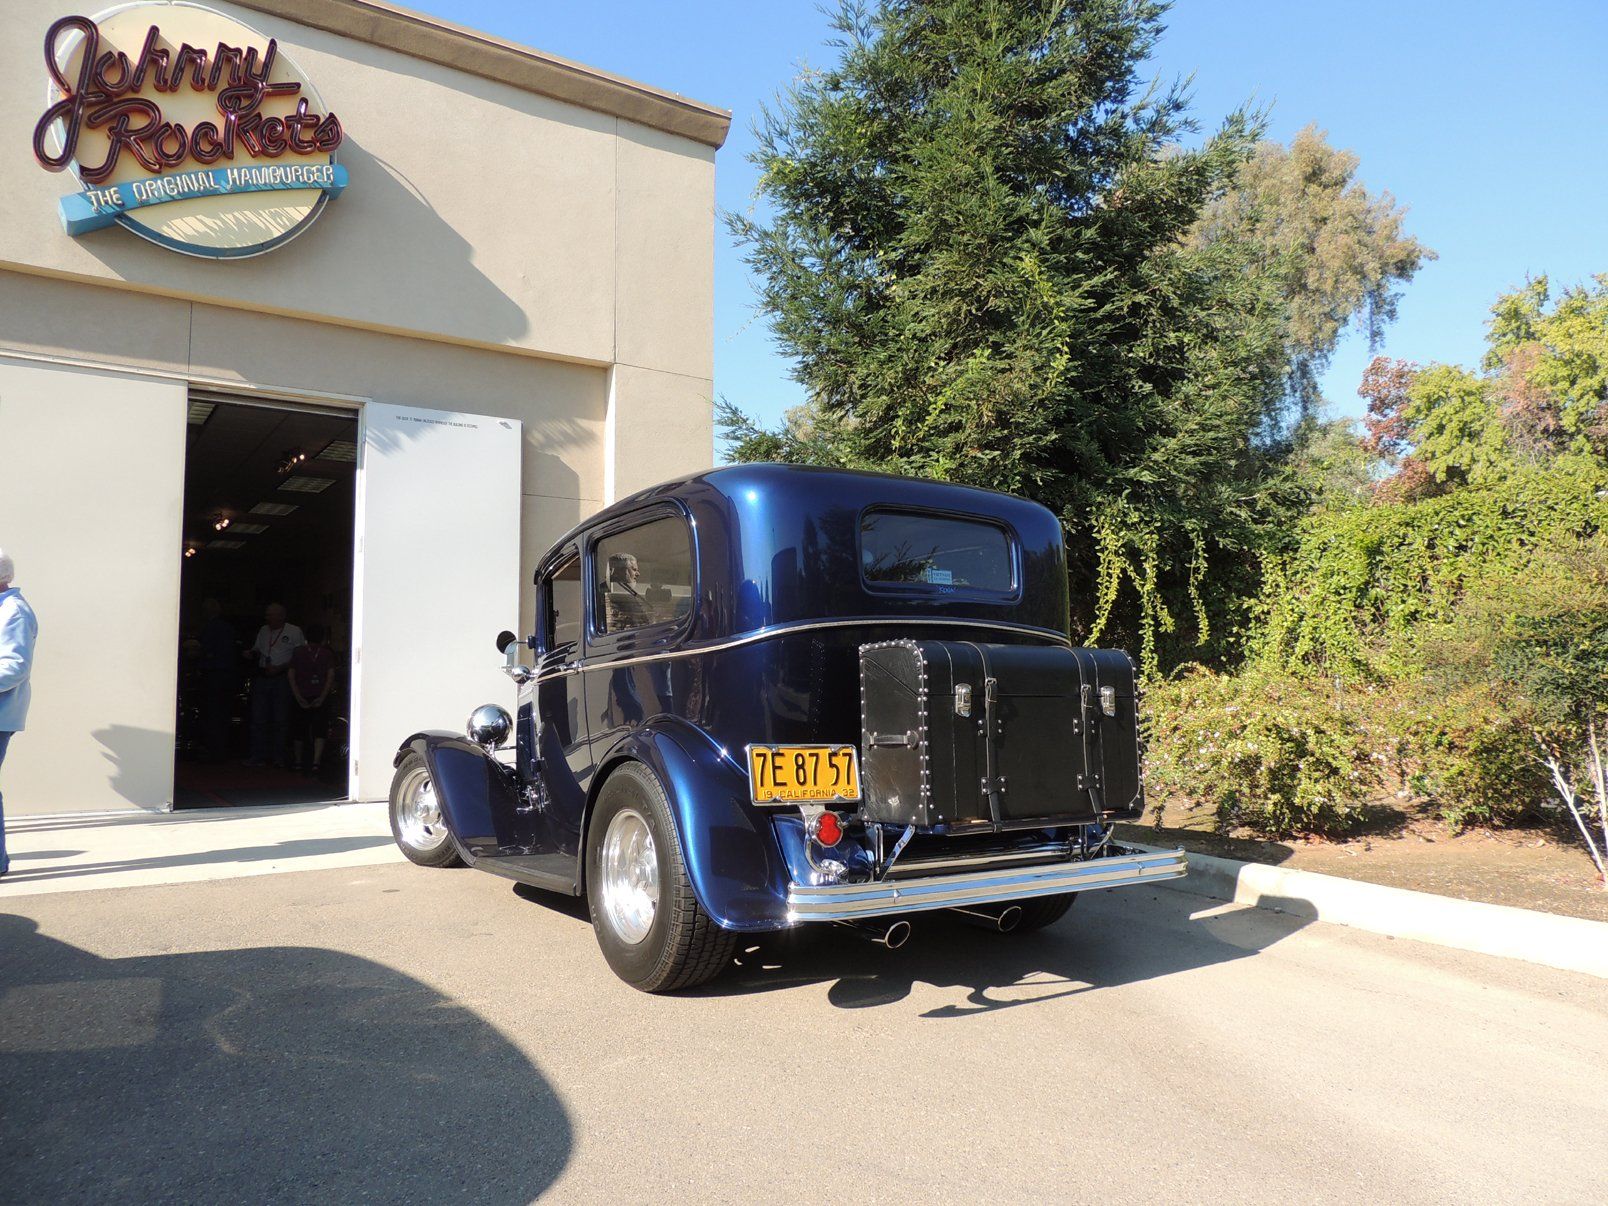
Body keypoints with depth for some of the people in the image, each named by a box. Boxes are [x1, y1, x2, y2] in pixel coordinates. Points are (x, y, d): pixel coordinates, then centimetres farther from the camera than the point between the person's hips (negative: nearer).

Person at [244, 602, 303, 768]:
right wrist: (251, 653, 2)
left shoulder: (294, 632, -2)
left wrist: (279, 668, -14)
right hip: (262, 678, 5)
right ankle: (258, 756, 8)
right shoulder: (263, 630, 15)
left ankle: (279, 757, 6)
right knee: (258, 718, 3)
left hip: (282, 678, -5)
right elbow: (257, 650, 25)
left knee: (280, 720, -1)